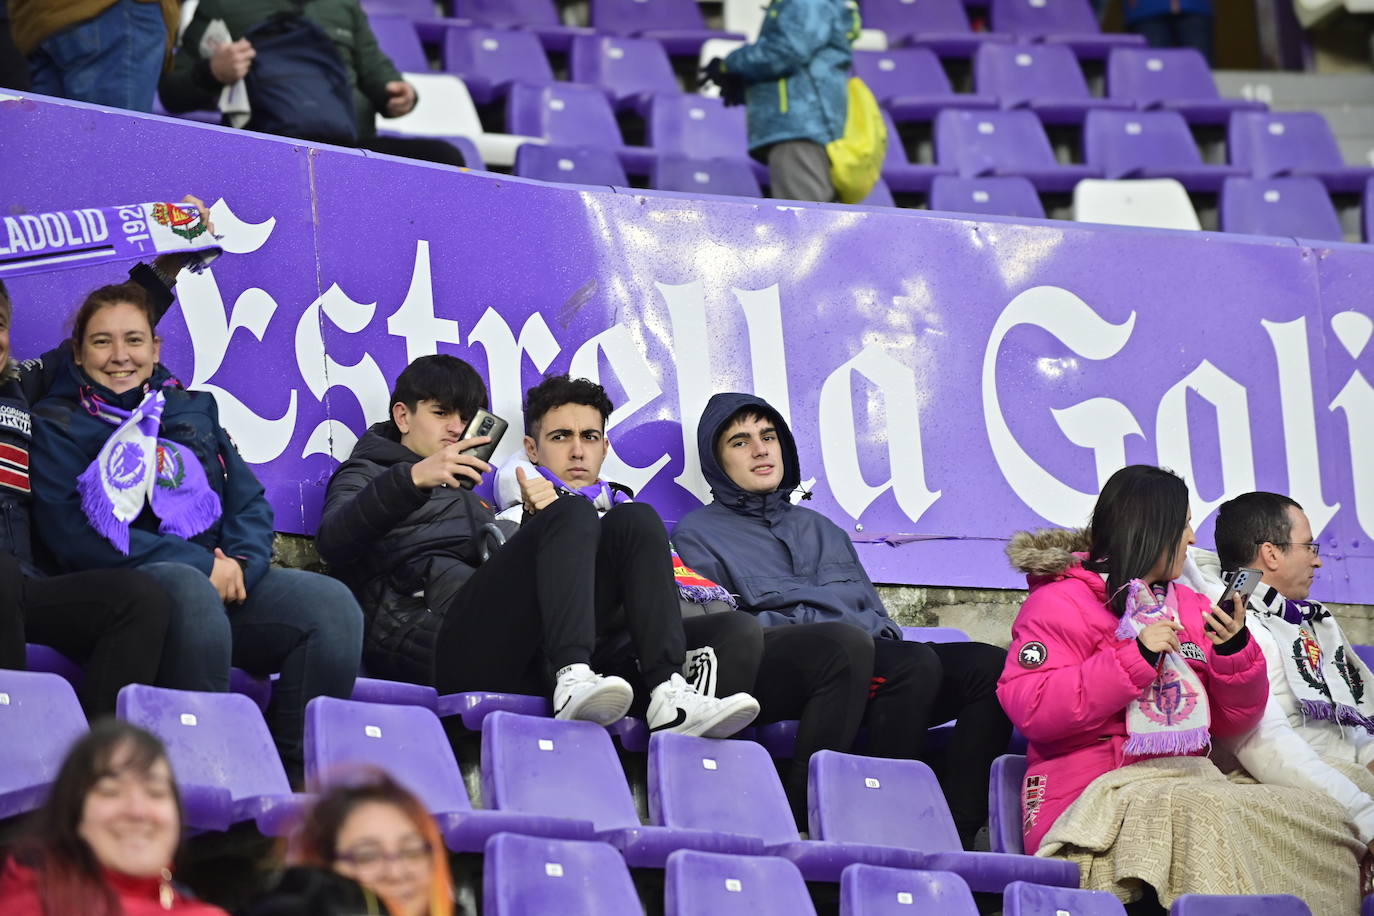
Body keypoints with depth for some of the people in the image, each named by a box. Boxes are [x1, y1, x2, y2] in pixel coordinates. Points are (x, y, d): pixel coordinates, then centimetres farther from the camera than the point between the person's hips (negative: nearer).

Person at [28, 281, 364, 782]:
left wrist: (241, 562, -7)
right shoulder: (59, 425, 8)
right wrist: (202, 565, -12)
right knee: (192, 592, -40)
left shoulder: (193, 410, 24)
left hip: (220, 575, 5)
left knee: (332, 605, -22)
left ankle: (297, 773, -19)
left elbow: (250, 501, 19)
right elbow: (70, 533, -6)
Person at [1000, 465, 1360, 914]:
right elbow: (1029, 707, -14)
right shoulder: (1061, 602, 0)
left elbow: (1231, 722, 19)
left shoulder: (1190, 607, 21)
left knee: (1324, 824, -15)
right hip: (1096, 798, -7)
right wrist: (1134, 657, -17)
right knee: (1212, 818, -37)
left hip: (1190, 785, 7)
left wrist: (1233, 651, -1)